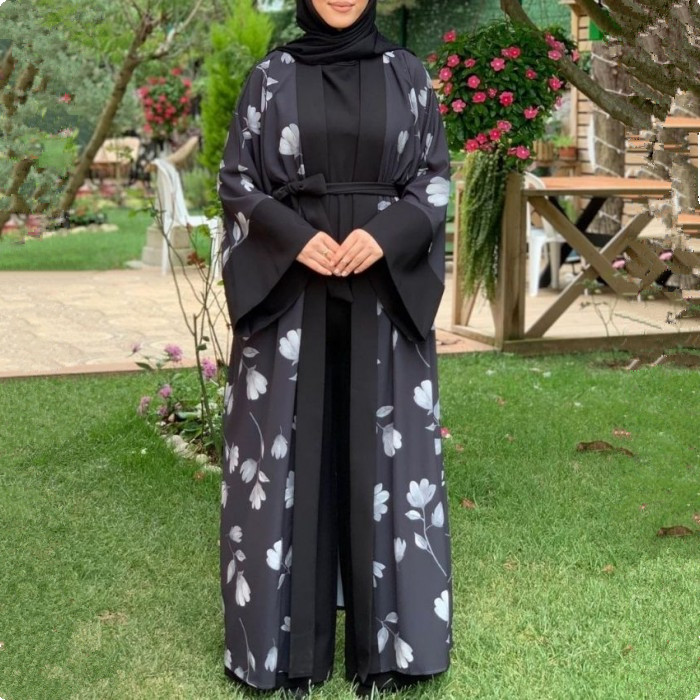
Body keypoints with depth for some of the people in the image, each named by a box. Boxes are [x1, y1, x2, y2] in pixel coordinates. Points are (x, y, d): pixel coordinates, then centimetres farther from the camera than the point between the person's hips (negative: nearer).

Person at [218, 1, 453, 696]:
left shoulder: (407, 73, 7)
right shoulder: (271, 76, 5)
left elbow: (435, 178, 4)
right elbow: (236, 179, 4)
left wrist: (385, 236, -14)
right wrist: (295, 238, -14)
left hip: (385, 291, 1)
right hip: (288, 287, 0)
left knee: (381, 450, 2)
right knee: (289, 451, 1)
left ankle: (385, 639, 14)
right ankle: (288, 638, 13)